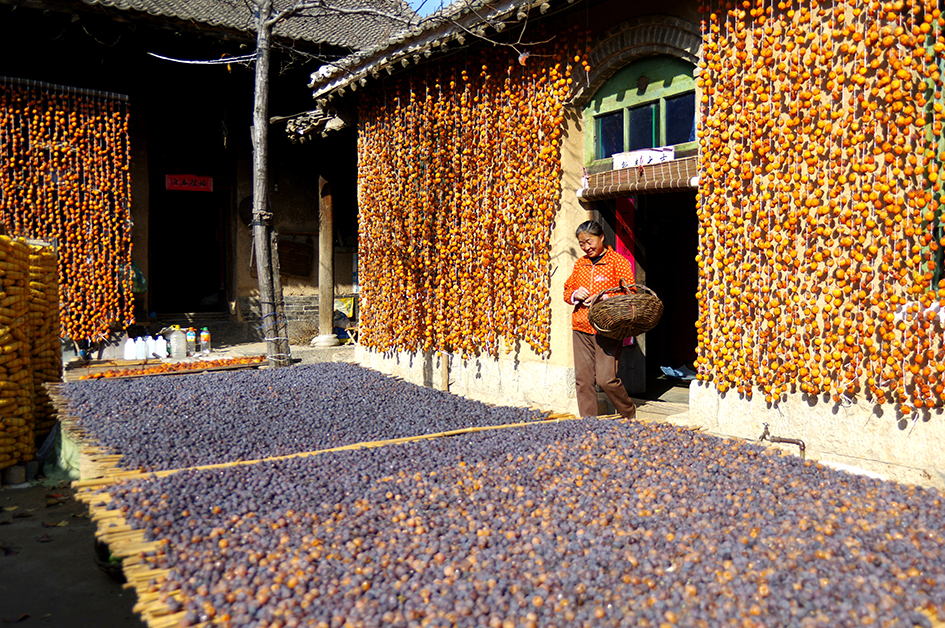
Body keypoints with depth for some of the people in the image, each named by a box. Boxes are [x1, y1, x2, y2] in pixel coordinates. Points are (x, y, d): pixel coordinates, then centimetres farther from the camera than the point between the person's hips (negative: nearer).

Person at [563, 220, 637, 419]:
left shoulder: (619, 262, 0)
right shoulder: (579, 264, 15)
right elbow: (567, 291, 22)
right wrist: (575, 295, -2)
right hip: (581, 328, 5)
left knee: (606, 379, -9)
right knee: (583, 378, 2)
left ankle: (629, 414, 16)